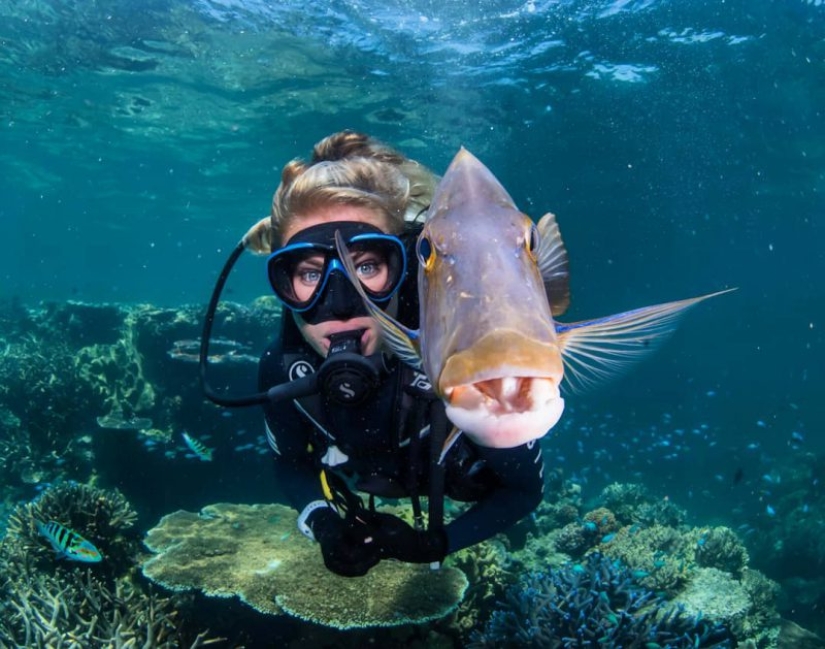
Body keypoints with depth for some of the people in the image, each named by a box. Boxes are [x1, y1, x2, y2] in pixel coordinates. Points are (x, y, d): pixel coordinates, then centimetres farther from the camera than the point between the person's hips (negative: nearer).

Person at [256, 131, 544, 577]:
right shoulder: (282, 369, -36)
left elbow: (526, 487, -27)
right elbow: (291, 467, -13)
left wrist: (436, 542, -38)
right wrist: (324, 524, -33)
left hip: (473, 480, -2)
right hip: (383, 478, 2)